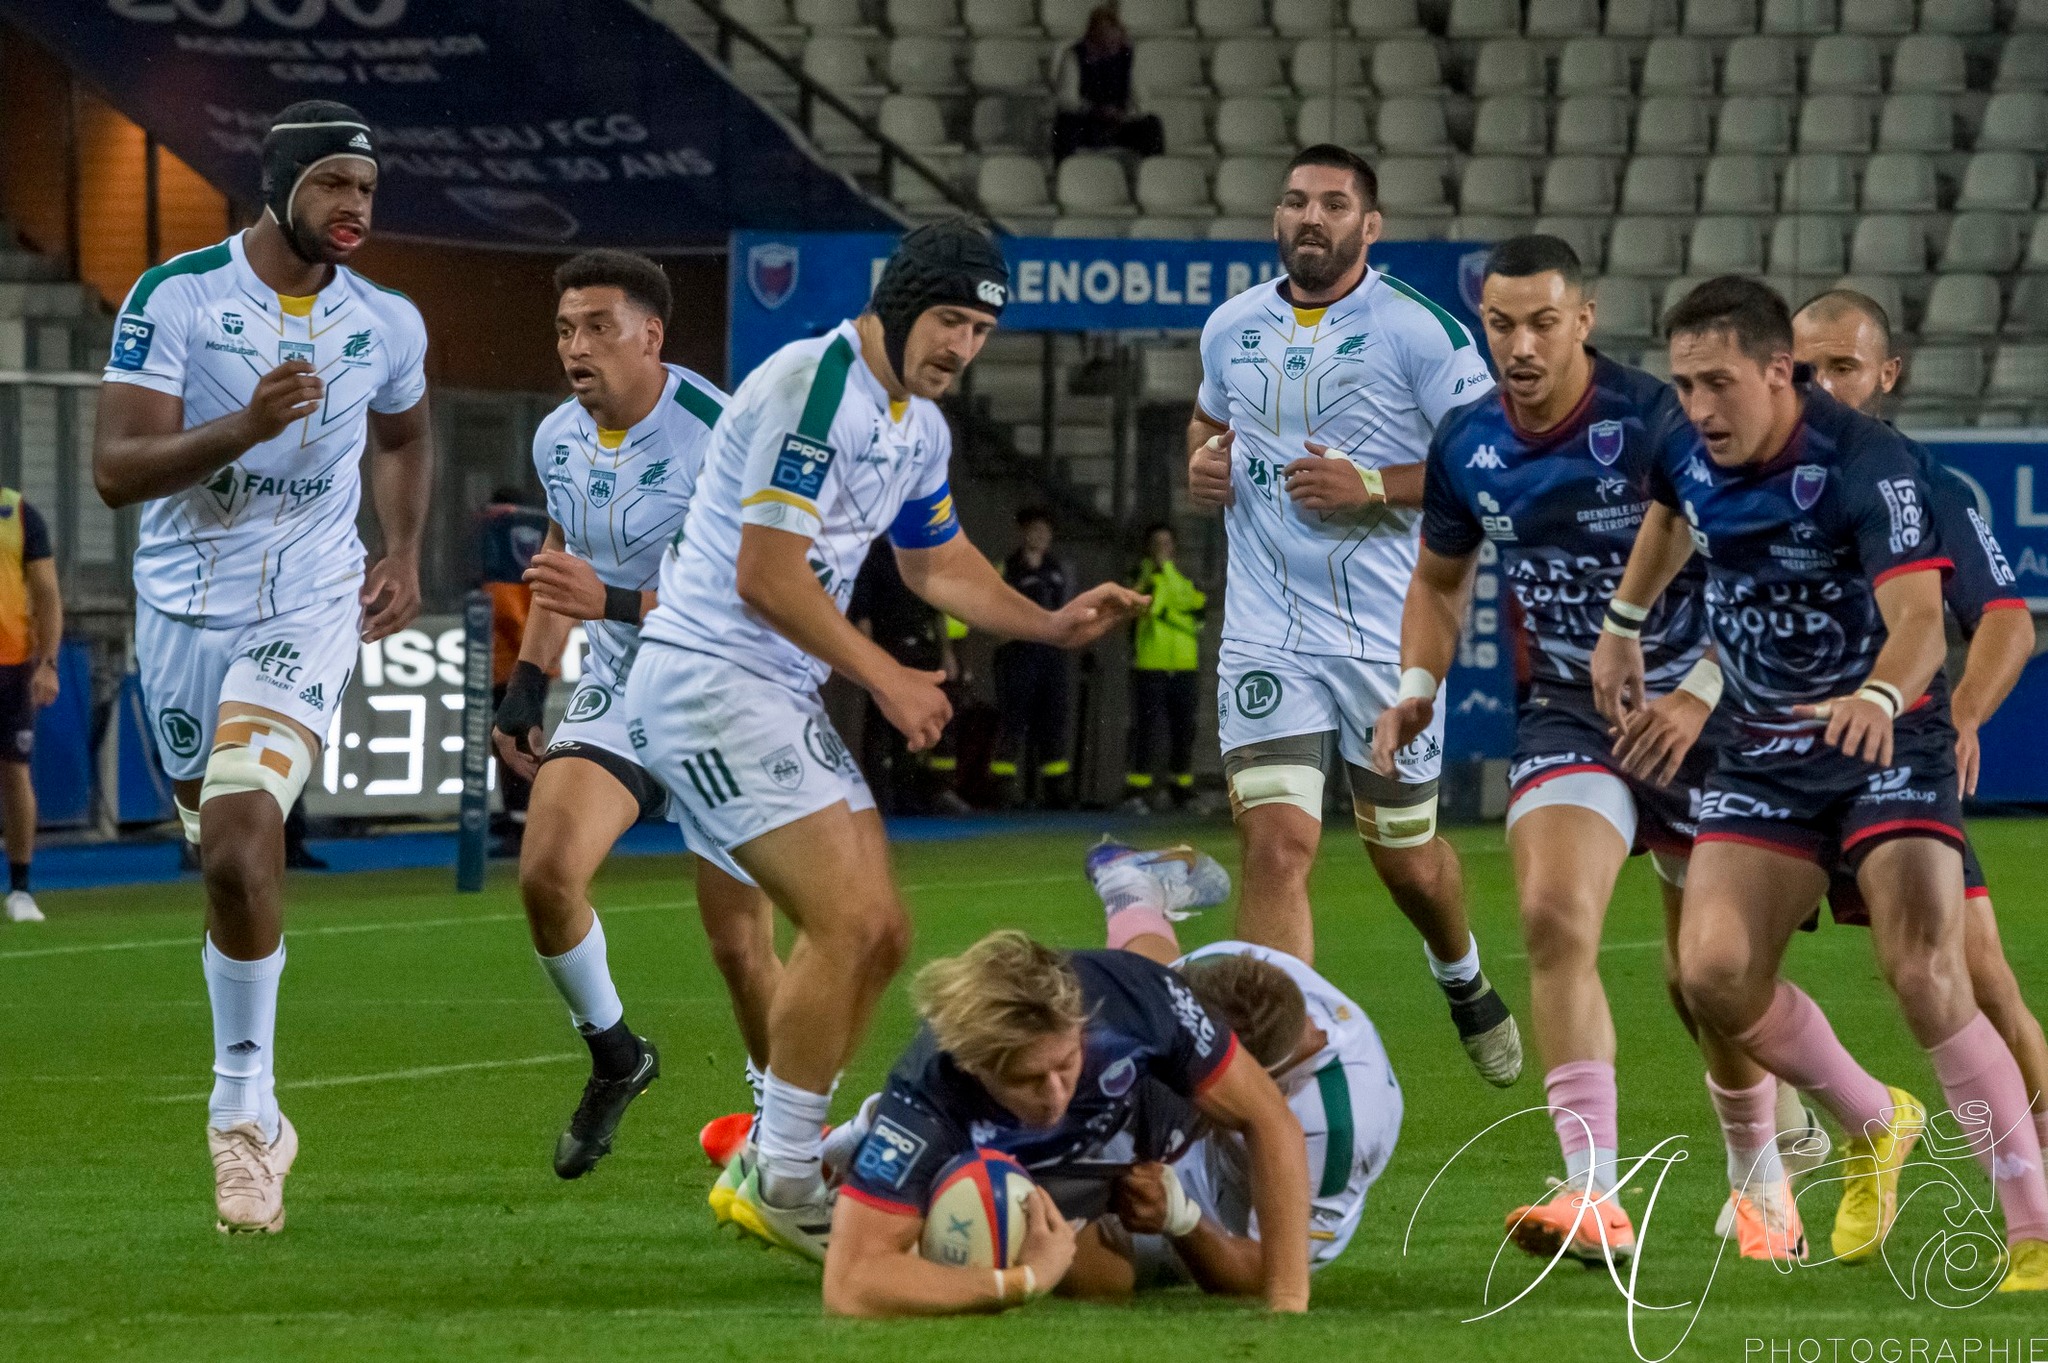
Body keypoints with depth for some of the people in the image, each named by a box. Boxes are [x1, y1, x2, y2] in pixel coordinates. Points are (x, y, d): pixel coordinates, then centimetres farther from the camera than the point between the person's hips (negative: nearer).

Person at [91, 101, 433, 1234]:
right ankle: (256, 1118, 37)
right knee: (231, 863, 14)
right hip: (186, 614, 1)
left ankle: (241, 1111, -16)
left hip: (310, 607, -1)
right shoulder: (175, 297, -10)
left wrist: (404, 555, 10)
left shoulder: (386, 325, 2)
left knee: (242, 837, -22)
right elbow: (116, 470, -16)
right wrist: (242, 429, -30)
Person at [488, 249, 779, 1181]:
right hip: (618, 689, 5)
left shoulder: (717, 434, -21)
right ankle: (613, 1058, 8)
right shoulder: (559, 440, 2)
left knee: (740, 946, -7)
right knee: (547, 873, -17)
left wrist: (614, 602, -32)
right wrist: (525, 685, 13)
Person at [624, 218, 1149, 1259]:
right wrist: (885, 678, -14)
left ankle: (771, 1165, 16)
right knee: (849, 920, -17)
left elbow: (938, 563, 29)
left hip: (784, 694, 10)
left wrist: (1052, 625, 13)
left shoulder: (921, 428, 13)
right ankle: (780, 1183, -9)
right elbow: (765, 574, -21)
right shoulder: (812, 387, -18)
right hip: (705, 676, -10)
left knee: (879, 935, 7)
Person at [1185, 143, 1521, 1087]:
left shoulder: (1420, 331, -7)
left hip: (1389, 636, -2)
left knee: (1405, 857, 14)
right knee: (1277, 843, -15)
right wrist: (1202, 460, 6)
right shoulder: (1232, 328, 8)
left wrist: (1372, 487, -19)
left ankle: (1462, 976, 48)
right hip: (1267, 637, 2)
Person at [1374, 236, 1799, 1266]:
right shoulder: (1465, 446, -2)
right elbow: (1440, 576, 15)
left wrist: (1701, 692, -27)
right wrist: (1417, 686, -1)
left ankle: (1761, 1181, 31)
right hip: (1565, 711, 3)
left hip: (1689, 714, -3)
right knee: (1554, 920, -21)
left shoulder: (1655, 423, -18)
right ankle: (1594, 1197, -25)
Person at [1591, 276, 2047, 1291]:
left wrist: (1880, 695, -56)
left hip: (1887, 741, -6)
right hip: (1764, 754, 6)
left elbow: (1920, 617, -37)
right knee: (1713, 975, -9)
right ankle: (1873, 1125, 20)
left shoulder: (1866, 463, -24)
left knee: (1925, 976, -22)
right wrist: (1623, 624, 27)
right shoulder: (1691, 453, -3)